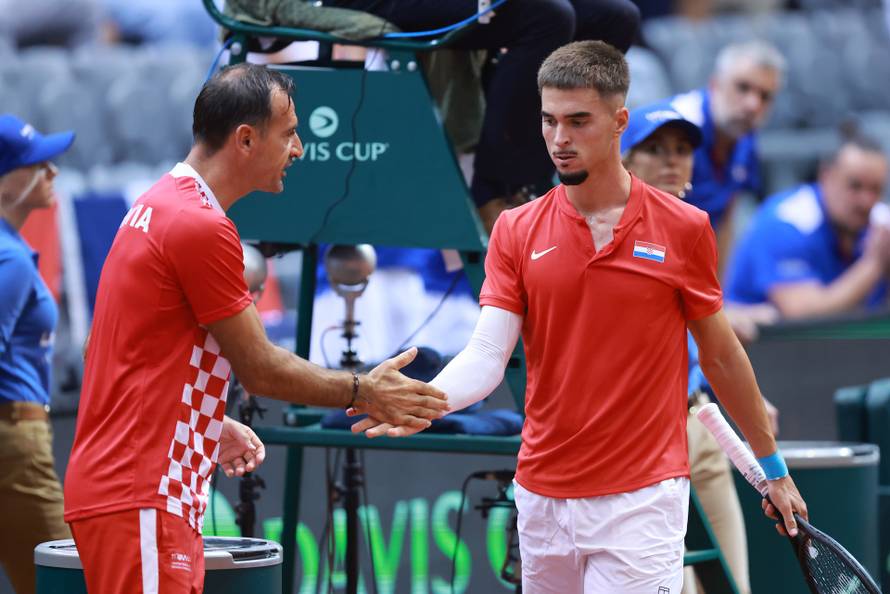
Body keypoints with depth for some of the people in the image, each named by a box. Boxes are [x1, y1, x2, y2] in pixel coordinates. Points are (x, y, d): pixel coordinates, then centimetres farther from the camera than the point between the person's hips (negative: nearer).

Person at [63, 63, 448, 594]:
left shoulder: (160, 206, 15)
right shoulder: (202, 227, -16)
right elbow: (260, 368, -10)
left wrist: (212, 427, 22)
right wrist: (364, 393, 1)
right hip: (142, 501, -10)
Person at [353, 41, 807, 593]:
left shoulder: (683, 229, -2)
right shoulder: (516, 232, 3)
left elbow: (721, 356, 8)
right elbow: (487, 356, -6)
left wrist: (773, 465, 14)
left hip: (641, 502, -3)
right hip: (542, 499, 3)